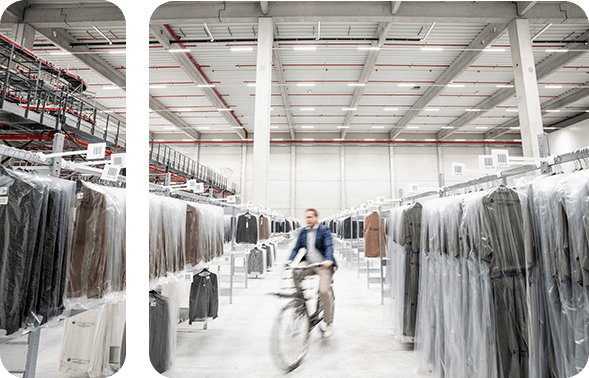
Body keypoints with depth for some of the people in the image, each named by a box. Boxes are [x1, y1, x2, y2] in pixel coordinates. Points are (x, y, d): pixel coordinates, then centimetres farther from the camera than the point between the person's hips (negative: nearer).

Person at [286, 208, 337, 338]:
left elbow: (329, 246, -15)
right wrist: (290, 260, -10)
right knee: (295, 272, -26)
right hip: (309, 263, 4)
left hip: (324, 265, -4)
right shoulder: (303, 232, 10)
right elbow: (297, 247, 7)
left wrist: (328, 260, -33)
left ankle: (328, 324, 3)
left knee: (324, 291, -18)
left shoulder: (324, 230, -3)